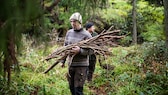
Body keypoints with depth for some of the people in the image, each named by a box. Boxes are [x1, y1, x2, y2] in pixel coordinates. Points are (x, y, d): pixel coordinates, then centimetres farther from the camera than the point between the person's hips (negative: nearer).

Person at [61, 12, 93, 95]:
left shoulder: (86, 35, -10)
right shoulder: (69, 33, 8)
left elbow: (91, 50, -12)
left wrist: (80, 51, -26)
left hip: (81, 66, -6)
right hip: (70, 64, 6)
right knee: (71, 88, 13)